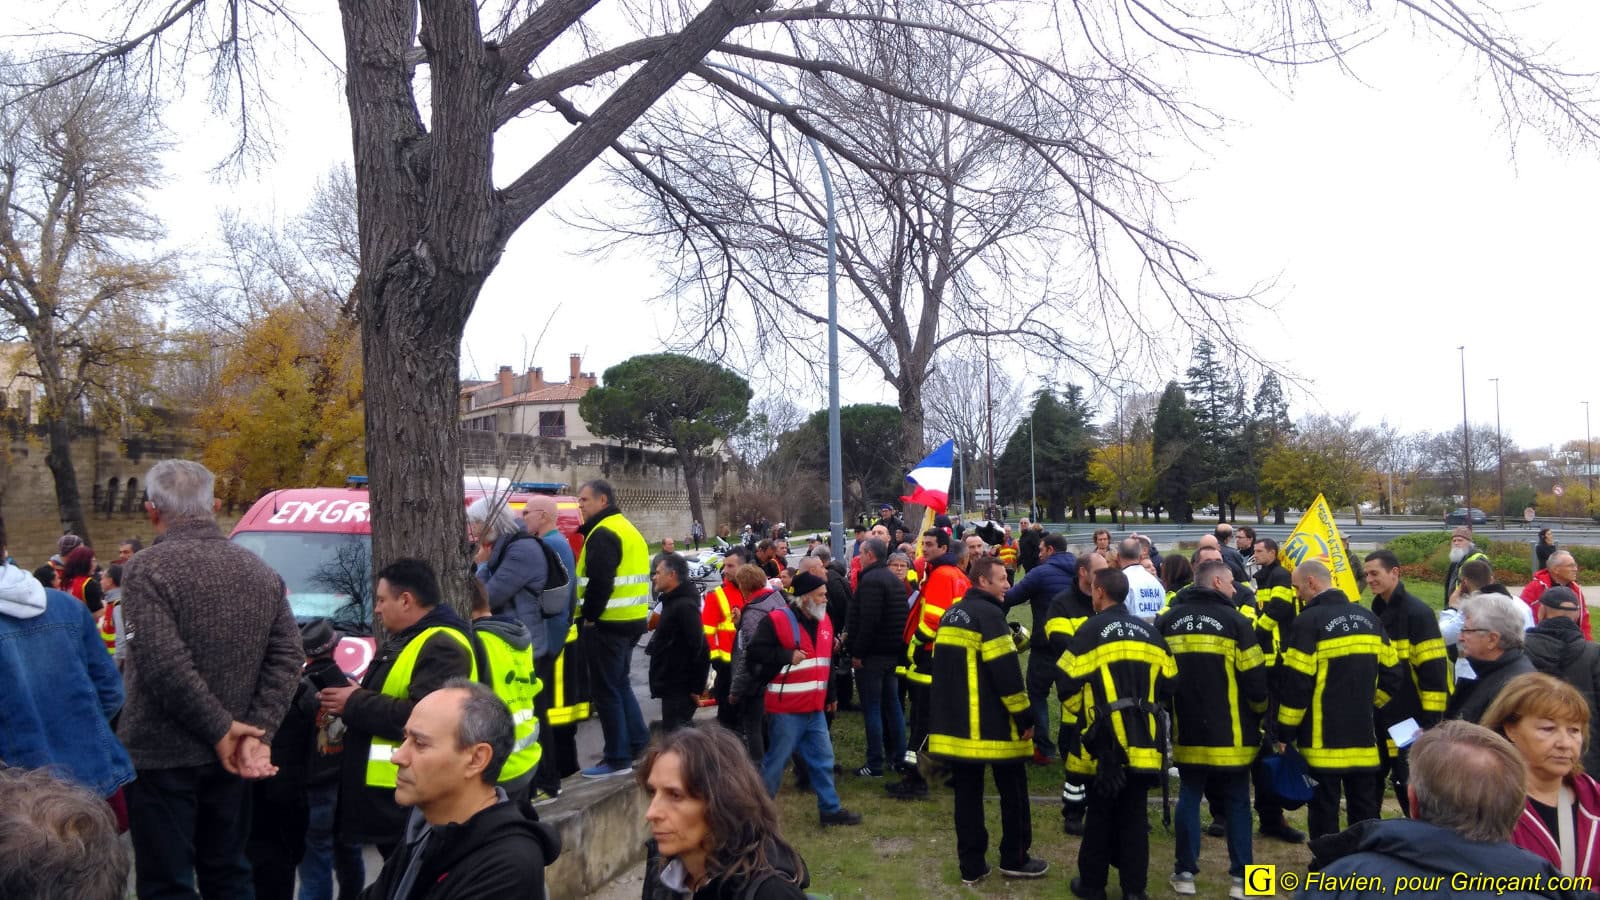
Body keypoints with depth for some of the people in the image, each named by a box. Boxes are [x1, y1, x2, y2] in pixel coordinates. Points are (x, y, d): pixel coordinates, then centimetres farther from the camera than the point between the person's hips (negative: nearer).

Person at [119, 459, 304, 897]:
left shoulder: (148, 569, -13)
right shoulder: (260, 571, 6)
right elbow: (287, 657, -1)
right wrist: (257, 732, -7)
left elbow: (164, 664, -22)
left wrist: (222, 729, -14)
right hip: (228, 756, 6)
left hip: (162, 754, -5)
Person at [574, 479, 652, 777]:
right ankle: (637, 743, 24)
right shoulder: (628, 529, 16)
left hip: (608, 623, -10)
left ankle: (618, 758, 3)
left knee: (607, 689, -2)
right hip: (631, 620, 10)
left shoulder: (603, 534, -15)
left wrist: (589, 616, -14)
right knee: (620, 684, 20)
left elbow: (599, 582, -24)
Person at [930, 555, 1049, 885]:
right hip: (993, 725, -8)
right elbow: (1007, 672, -19)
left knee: (967, 793, 10)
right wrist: (1025, 717, -11)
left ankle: (971, 866, 14)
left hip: (955, 722, 8)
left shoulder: (953, 614, 13)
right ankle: (1015, 859, 19)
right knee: (1013, 792, 9)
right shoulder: (989, 614, -14)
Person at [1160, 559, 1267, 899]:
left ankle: (1185, 873, 14)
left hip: (1187, 732, 3)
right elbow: (1255, 680, -10)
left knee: (1189, 798, 12)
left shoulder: (1168, 622, 2)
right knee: (1237, 803, 9)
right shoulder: (1234, 621, -10)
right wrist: (1260, 712, 11)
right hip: (1230, 734, -3)